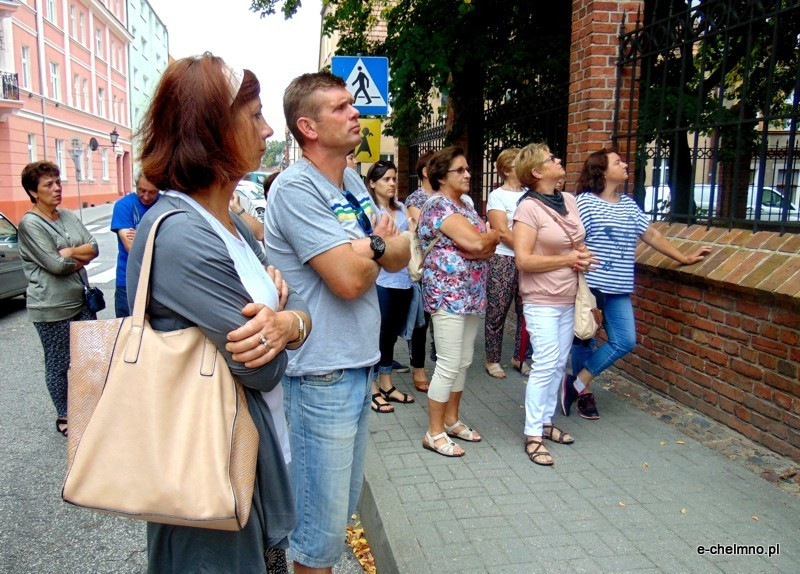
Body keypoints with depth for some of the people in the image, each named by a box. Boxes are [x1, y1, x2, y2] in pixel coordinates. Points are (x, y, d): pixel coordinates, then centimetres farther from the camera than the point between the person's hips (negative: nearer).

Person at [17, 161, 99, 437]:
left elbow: (94, 247, 2)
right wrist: (82, 257, -3)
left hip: (81, 301, 6)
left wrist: (69, 253, -14)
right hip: (52, 309, -6)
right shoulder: (30, 223, -11)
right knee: (59, 365, 6)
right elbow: (54, 264, -18)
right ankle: (64, 417, 22)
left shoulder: (69, 217, 9)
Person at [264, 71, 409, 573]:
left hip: (360, 364, 9)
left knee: (345, 504, 21)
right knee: (321, 519, 5)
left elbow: (401, 257, 7)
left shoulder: (353, 182, 10)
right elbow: (348, 279, -23)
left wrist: (369, 245, -13)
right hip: (322, 375, -8)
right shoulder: (296, 187, -16)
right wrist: (382, 244, -4)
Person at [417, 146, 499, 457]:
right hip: (448, 294, -9)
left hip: (471, 293, 9)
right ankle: (434, 433, 8)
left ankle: (451, 419, 29)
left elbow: (488, 246, 7)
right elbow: (476, 244, -23)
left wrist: (485, 243, -15)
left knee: (464, 362, 15)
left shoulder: (465, 203, 15)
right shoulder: (438, 205, -14)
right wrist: (494, 235, -3)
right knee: (449, 365, -4)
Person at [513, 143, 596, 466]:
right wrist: (568, 259, -16)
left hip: (568, 298, 8)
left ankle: (546, 422, 27)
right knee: (545, 365, -8)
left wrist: (583, 257, -2)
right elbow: (523, 259, -22)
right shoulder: (529, 208, -15)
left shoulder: (569, 200, 7)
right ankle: (533, 436, 2)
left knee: (559, 364, 13)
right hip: (542, 300, -7)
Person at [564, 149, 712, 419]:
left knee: (625, 341, 2)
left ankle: (577, 384, 11)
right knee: (584, 339, 5)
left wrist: (684, 258, 22)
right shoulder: (585, 201, -7)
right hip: (588, 286, -6)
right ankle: (584, 393, 22)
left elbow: (652, 235, 20)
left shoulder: (629, 205, 14)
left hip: (618, 289, 6)